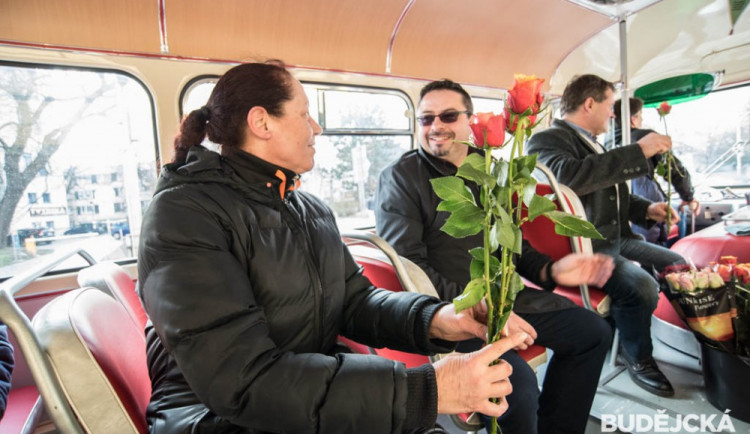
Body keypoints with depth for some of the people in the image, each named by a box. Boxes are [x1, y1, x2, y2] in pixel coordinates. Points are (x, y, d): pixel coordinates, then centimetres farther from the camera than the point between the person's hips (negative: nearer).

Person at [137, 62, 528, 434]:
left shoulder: (312, 210, 8)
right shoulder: (183, 214, -17)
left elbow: (354, 300, 5)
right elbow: (243, 379, -26)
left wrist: (434, 319, -15)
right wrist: (425, 389, -30)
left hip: (320, 398, 6)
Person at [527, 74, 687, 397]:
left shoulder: (591, 143, 18)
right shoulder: (547, 140, -13)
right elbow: (570, 176, -35)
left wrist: (647, 209, 11)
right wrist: (638, 151, -26)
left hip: (615, 238, 10)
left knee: (676, 265, 11)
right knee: (641, 286, -26)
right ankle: (638, 358, 2)